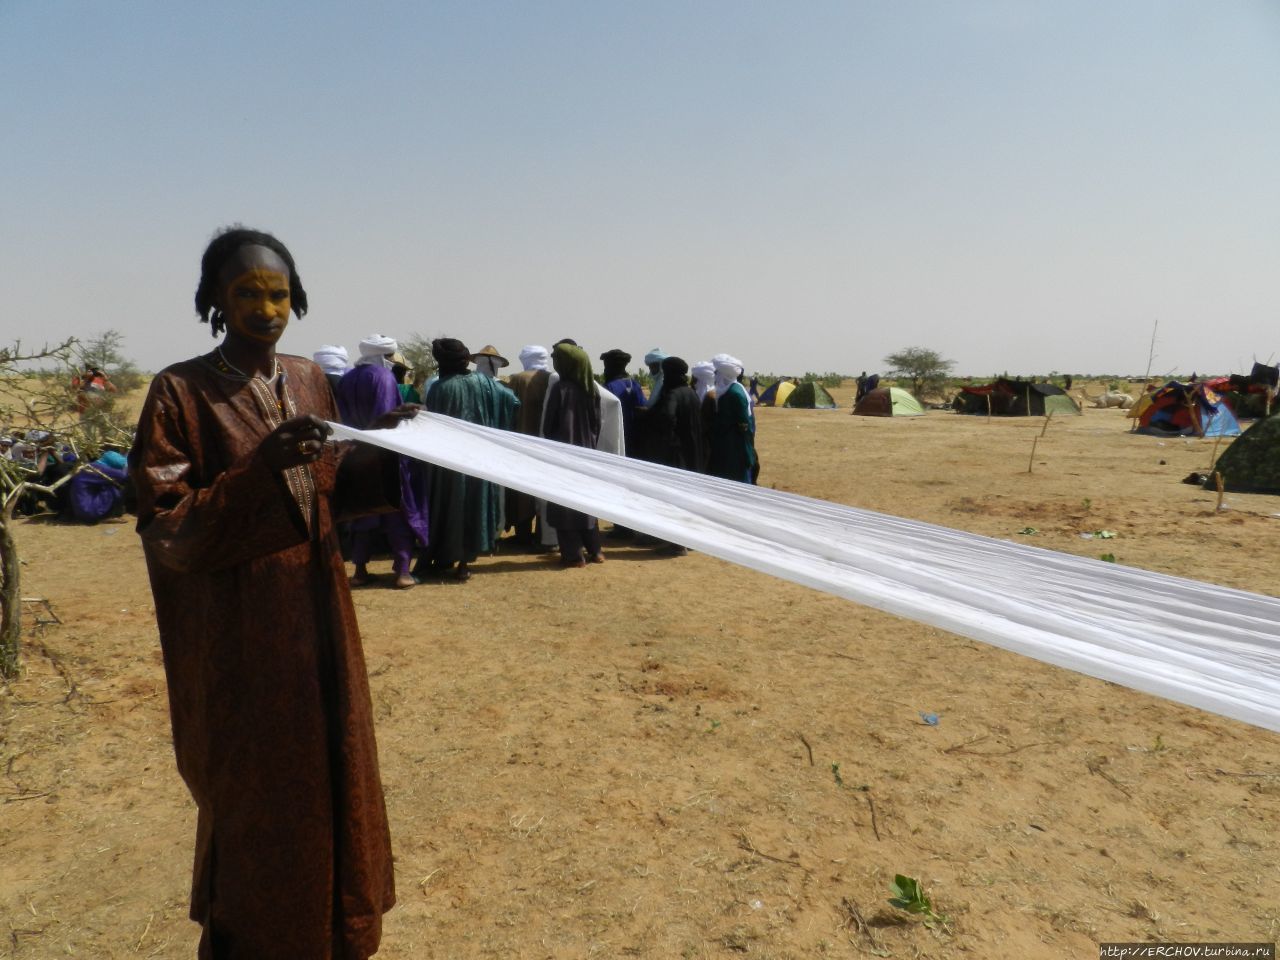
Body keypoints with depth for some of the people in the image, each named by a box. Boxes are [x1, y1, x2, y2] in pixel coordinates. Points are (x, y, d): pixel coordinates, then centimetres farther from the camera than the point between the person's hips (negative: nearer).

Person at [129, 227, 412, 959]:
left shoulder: (310, 380, 6)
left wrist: (381, 450, -4)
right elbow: (163, 528, -15)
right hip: (236, 637, -5)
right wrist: (258, 469, -27)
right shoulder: (180, 392, -10)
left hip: (317, 619, 6)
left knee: (328, 783, 16)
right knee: (253, 800, 7)